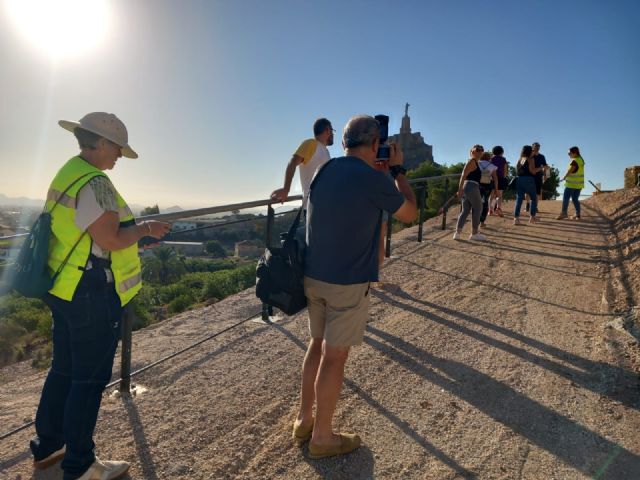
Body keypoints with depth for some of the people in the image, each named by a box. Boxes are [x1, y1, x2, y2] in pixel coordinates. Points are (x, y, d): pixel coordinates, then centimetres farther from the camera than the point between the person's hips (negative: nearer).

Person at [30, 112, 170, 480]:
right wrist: (145, 229, -7)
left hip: (65, 289, 10)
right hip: (92, 295, -10)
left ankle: (47, 448, 37)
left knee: (64, 371, 21)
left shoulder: (67, 173, 13)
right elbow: (111, 240, -23)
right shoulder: (95, 182, -19)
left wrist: (135, 232, 15)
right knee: (90, 379, 3)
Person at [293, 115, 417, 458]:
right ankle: (322, 437, 23)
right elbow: (410, 214, 0)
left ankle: (304, 420, 33)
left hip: (313, 276, 7)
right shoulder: (372, 179, -16)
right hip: (348, 282, -7)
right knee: (334, 355, 6)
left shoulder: (324, 171, 4)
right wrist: (398, 169, 8)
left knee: (317, 344, 20)